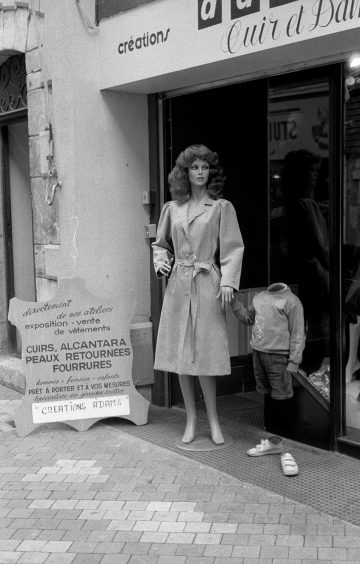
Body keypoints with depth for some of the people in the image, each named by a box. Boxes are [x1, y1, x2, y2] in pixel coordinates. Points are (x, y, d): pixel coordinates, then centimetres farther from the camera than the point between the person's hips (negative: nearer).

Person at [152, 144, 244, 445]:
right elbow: (161, 244, 21)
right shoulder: (172, 208, 11)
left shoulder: (222, 207, 1)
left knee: (205, 354, -4)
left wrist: (228, 282, -11)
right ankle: (191, 419, 19)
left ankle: (213, 420, 12)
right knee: (180, 353, 6)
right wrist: (161, 262, 1)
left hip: (207, 285, -3)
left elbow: (232, 248, -2)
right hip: (178, 284, 4)